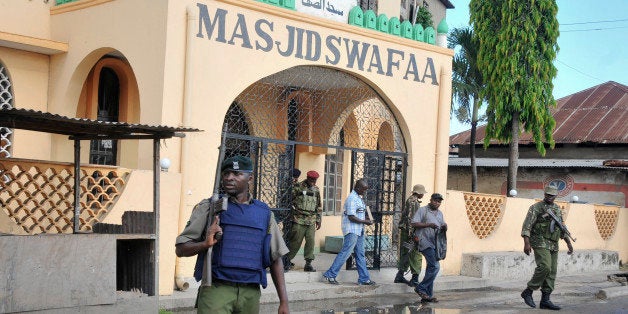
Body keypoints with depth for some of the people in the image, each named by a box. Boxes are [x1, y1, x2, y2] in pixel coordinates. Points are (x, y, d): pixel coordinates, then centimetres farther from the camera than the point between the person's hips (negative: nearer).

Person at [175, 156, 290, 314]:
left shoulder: (264, 212, 11)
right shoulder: (209, 208, 4)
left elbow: (276, 259, 13)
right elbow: (181, 249, 2)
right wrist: (206, 243, -17)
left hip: (250, 295, 3)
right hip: (216, 290, -2)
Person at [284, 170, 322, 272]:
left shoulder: (316, 190, 13)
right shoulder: (298, 187, -4)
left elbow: (318, 206, 20)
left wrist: (318, 220, 18)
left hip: (311, 222, 5)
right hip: (299, 220, -5)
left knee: (310, 242, 0)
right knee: (295, 242, -3)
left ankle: (308, 263, 8)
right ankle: (287, 261, 9)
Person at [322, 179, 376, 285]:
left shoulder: (359, 198, 15)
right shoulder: (352, 199, -16)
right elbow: (351, 217, -21)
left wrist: (365, 219, 9)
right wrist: (365, 222, -15)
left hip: (359, 231, 10)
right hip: (352, 230, -10)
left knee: (360, 255, 11)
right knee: (345, 253, -8)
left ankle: (364, 278, 15)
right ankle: (330, 275, -3)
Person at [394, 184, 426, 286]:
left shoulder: (411, 200, 18)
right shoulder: (413, 201, -13)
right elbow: (410, 217, -21)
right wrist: (411, 233, -23)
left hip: (405, 231, 10)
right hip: (411, 231, -10)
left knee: (405, 255, 14)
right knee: (415, 255, -6)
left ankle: (400, 276, 18)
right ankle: (415, 279, -5)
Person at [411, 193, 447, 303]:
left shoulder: (440, 213, 22)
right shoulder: (422, 210, 1)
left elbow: (442, 229, 23)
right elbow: (414, 223, -8)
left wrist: (444, 227, -1)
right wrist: (428, 225, -18)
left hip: (435, 243, 7)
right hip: (425, 242, -7)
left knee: (431, 268, 7)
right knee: (435, 266, -18)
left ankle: (427, 296, 11)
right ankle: (421, 288, -7)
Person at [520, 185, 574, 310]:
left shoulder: (557, 209, 16)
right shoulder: (536, 208, -5)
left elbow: (562, 228, 25)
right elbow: (526, 226, -11)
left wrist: (568, 243, 18)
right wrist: (526, 243, -21)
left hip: (553, 245, 7)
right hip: (540, 243, -7)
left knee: (551, 273, 3)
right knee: (545, 267, -22)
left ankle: (545, 300, 7)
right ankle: (528, 292, -10)